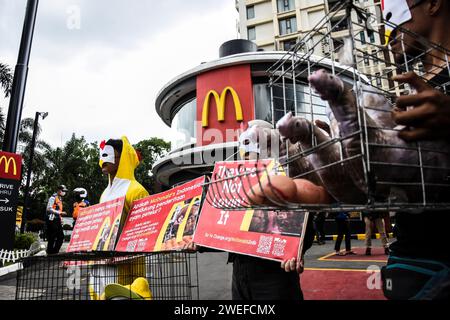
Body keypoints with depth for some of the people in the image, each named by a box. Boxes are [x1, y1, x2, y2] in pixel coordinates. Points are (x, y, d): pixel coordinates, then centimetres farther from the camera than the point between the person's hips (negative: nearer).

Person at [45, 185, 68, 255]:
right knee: (52, 237, -4)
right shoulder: (53, 197, -8)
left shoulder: (60, 198, 20)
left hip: (57, 220, 9)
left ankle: (55, 251, 11)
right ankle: (50, 252, 6)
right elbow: (49, 209, -17)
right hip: (52, 220, -9)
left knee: (61, 236, 4)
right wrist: (59, 212, -20)